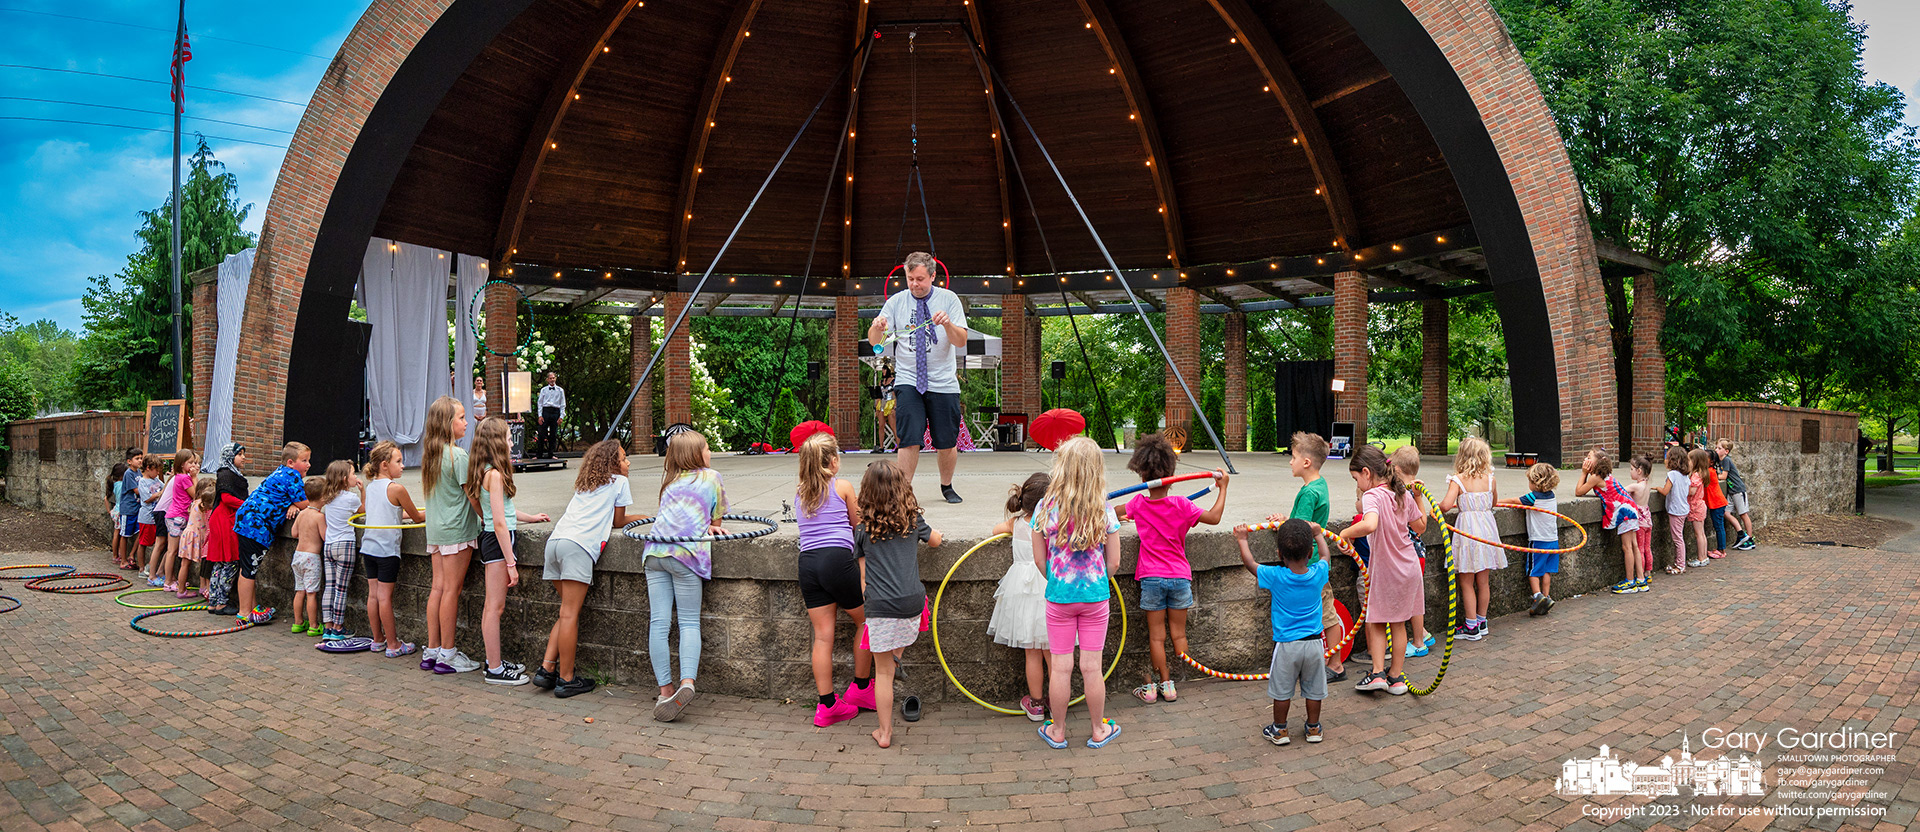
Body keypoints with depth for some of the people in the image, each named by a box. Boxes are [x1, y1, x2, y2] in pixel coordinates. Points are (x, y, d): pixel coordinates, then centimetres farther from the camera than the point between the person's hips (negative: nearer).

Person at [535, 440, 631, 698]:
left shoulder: (584, 484, 32)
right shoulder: (619, 482, 13)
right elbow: (618, 522, 18)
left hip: (555, 541, 7)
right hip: (579, 545, -7)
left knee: (568, 612, 13)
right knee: (569, 614, -7)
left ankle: (546, 669, 7)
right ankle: (566, 679, -4)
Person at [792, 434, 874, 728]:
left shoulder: (800, 495, 18)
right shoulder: (843, 486, 5)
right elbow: (858, 526, 15)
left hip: (807, 562, 5)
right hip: (837, 559, -5)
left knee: (822, 635, 6)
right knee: (866, 620, 15)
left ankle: (826, 705, 9)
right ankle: (860, 689, 22)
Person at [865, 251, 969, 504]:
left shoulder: (949, 299, 2)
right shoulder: (896, 302, 4)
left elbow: (961, 341, -5)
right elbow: (874, 340, 2)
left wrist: (947, 324, -25)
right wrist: (877, 327, -21)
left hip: (944, 383, 0)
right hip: (908, 381, 0)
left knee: (947, 443, 6)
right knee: (909, 441, -13)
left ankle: (947, 486, 29)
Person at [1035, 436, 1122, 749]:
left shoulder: (1045, 507, -10)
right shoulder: (1103, 510, -9)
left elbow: (1039, 559, -2)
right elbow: (1114, 562, -2)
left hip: (1059, 596, 0)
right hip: (1096, 596, 0)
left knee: (1061, 666, 9)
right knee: (1091, 667, 10)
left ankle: (1057, 731, 23)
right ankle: (1099, 730, 24)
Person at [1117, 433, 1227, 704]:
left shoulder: (1138, 504, -5)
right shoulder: (1181, 505, -10)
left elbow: (1113, 511, 14)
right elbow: (1214, 517, -4)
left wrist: (1125, 517, 37)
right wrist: (1222, 488, 6)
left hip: (1151, 578, 0)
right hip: (1179, 576, 0)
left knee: (1156, 635, 7)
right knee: (1179, 633, 11)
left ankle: (1162, 682, 10)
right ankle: (1174, 684, 17)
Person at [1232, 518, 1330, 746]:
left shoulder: (1275, 576, -16)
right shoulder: (1318, 574, -8)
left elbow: (1249, 563, 0)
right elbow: (1325, 554, 15)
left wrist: (1242, 540, 15)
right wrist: (1318, 534, 32)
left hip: (1286, 644, -3)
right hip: (1314, 642, 3)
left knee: (1282, 690, 11)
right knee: (1313, 689, 16)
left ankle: (1280, 730, 22)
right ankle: (1313, 728, 28)